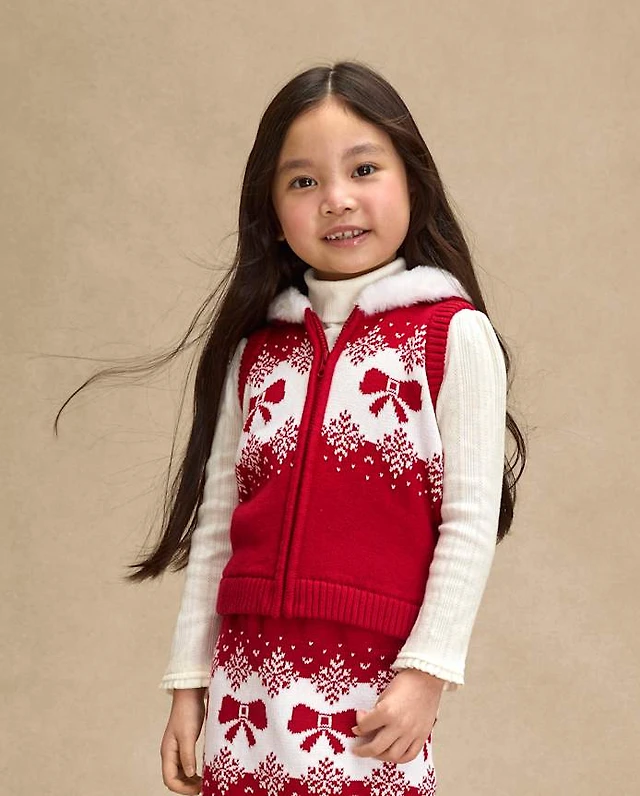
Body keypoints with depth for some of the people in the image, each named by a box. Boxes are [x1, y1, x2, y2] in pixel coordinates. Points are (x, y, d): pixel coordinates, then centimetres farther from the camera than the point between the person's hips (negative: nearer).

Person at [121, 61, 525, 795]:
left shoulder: (453, 334, -3)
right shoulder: (256, 348, 10)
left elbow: (471, 520, -7)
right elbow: (215, 522, 11)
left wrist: (427, 670, -13)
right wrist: (189, 678, 9)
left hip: (369, 690, -4)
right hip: (249, 687, 4)